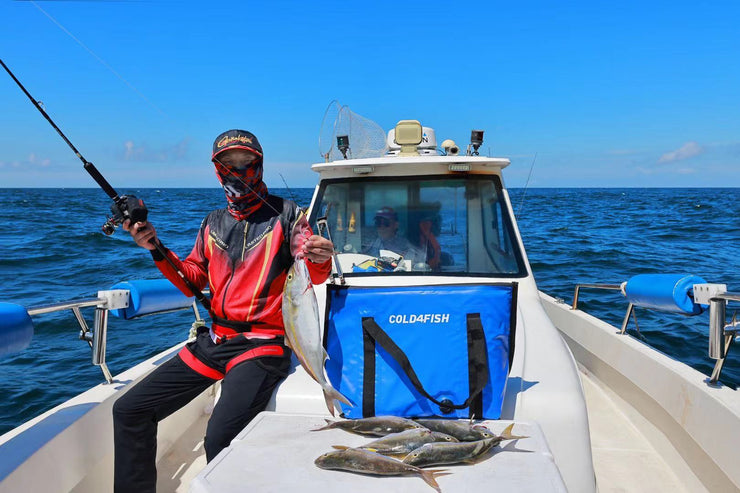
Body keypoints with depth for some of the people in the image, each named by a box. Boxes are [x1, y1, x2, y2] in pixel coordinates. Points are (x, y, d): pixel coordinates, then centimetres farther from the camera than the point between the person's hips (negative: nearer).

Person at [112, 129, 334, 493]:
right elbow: (192, 281, 16)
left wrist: (320, 261, -32)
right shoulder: (213, 223, 15)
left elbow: (312, 276, -9)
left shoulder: (285, 214, -1)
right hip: (213, 341, 7)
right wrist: (156, 249, 2)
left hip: (261, 345, -6)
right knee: (128, 410, 7)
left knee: (220, 438, -29)